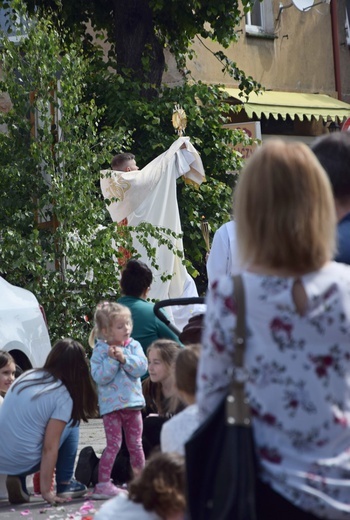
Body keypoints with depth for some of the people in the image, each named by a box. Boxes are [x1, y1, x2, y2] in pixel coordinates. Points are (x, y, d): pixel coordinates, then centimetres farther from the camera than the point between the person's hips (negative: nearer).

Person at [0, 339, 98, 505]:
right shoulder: (63, 397, -8)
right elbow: (50, 448, -13)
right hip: (23, 462, -5)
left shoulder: (27, 376, 9)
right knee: (71, 423, 13)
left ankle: (18, 480, 13)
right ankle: (64, 485, 14)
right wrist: (46, 491, -10)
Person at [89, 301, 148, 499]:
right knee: (114, 444, -9)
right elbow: (99, 377, -16)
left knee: (135, 443, 13)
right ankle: (103, 484, -7)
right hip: (111, 404, -4)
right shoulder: (100, 351, -7)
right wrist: (112, 359, -22)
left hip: (133, 402, 4)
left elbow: (141, 368, -9)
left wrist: (124, 358, -20)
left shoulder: (134, 346, 3)